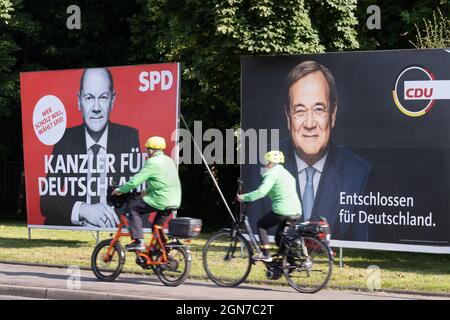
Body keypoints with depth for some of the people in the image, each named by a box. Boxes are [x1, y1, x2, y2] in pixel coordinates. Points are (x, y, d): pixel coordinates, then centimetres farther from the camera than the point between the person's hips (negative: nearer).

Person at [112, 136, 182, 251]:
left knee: (133, 207, 4)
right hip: (175, 201, 8)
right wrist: (147, 192, 29)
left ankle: (138, 241, -4)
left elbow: (135, 181, -12)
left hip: (161, 200, -8)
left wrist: (121, 189, 1)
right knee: (158, 225, 25)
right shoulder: (169, 160, 17)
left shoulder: (152, 163, -10)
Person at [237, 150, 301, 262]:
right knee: (280, 236, 20)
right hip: (297, 212, 8)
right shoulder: (286, 173, 23)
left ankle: (265, 255, 3)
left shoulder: (272, 174, -6)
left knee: (261, 225, 11)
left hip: (282, 211, -8)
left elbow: (261, 191, -18)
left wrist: (244, 197, -12)